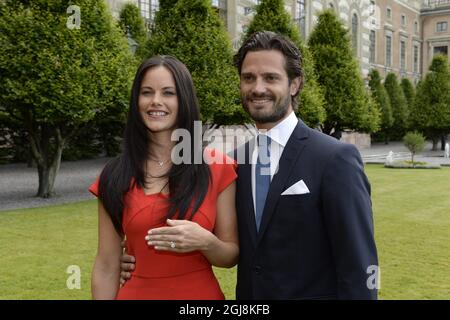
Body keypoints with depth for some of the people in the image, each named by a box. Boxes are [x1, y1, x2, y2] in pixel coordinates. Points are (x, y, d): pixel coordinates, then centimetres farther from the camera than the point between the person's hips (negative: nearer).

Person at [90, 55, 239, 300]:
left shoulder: (217, 167, -8)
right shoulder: (116, 176, -5)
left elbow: (231, 256, -5)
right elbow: (106, 267, -2)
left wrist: (205, 242, -23)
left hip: (201, 293, -1)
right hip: (137, 292, 1)